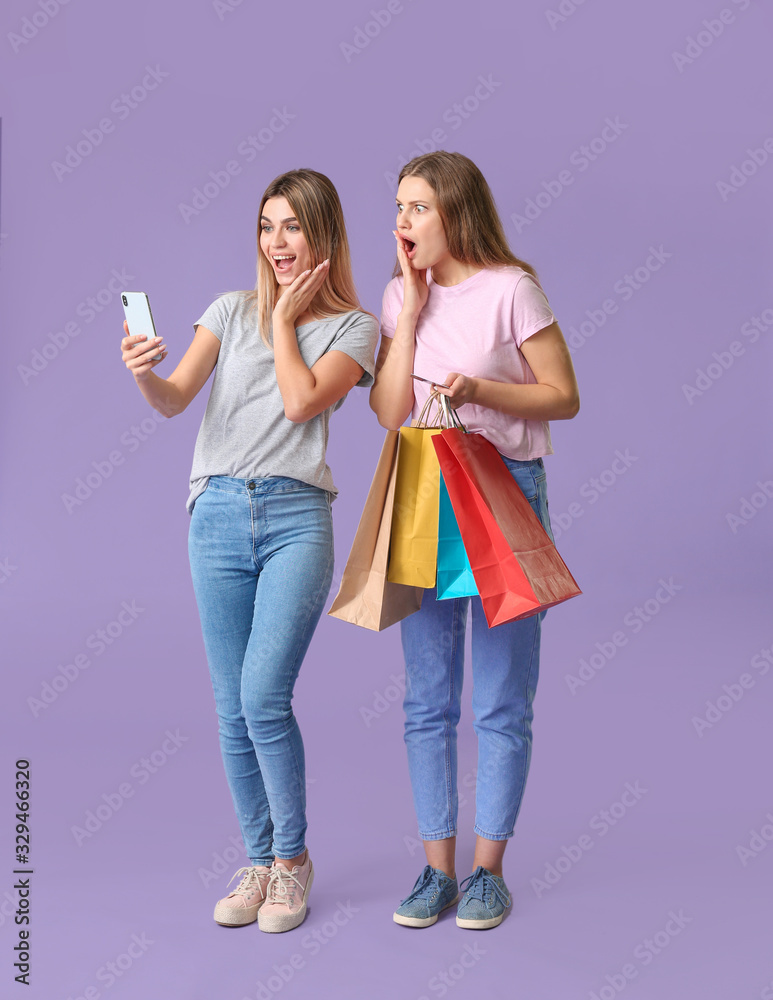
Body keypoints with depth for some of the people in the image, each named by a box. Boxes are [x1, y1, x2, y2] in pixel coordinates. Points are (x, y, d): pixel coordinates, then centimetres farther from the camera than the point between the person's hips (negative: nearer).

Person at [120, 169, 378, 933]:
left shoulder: (353, 327, 7)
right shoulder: (231, 310, 12)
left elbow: (301, 402, -9)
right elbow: (175, 399, 1)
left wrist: (285, 317, 1)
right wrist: (144, 374, -20)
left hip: (296, 516, -3)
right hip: (219, 513, 3)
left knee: (264, 697, -13)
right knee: (232, 708, 5)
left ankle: (293, 858, 9)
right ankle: (258, 861, 21)